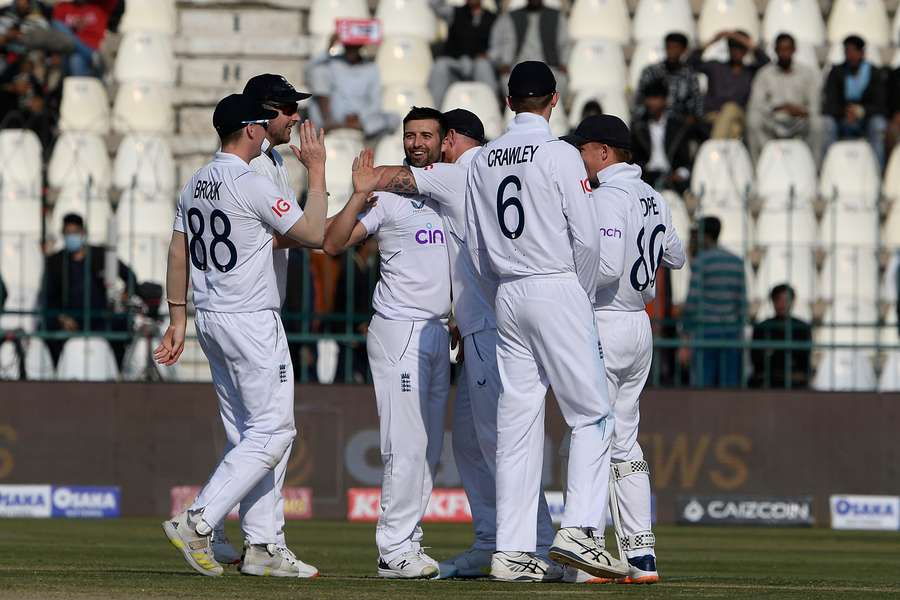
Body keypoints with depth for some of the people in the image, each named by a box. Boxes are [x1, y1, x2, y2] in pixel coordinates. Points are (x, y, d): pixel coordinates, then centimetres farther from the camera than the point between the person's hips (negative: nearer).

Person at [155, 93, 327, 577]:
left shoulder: (194, 186, 10)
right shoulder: (253, 184, -15)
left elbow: (177, 256, 12)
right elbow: (313, 234, -12)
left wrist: (177, 320, 17)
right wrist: (317, 170, -4)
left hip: (209, 320, 9)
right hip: (252, 321, -9)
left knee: (249, 436, 12)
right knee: (272, 431, -6)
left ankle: (261, 546, 9)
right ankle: (197, 523, -15)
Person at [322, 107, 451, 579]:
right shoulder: (388, 194, -6)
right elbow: (333, 244, -16)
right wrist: (359, 195, -25)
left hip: (438, 333, 7)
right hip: (398, 329, -7)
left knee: (429, 448, 8)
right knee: (406, 444, -12)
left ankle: (408, 541, 13)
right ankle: (394, 552, -12)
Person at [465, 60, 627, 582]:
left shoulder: (483, 161, 10)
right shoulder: (559, 154, -8)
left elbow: (478, 247, 13)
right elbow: (587, 238, -10)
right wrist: (584, 295, 4)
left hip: (508, 296, 6)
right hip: (559, 288, -6)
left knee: (517, 421, 5)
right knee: (592, 414, -2)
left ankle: (512, 550, 2)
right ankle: (578, 529, -16)